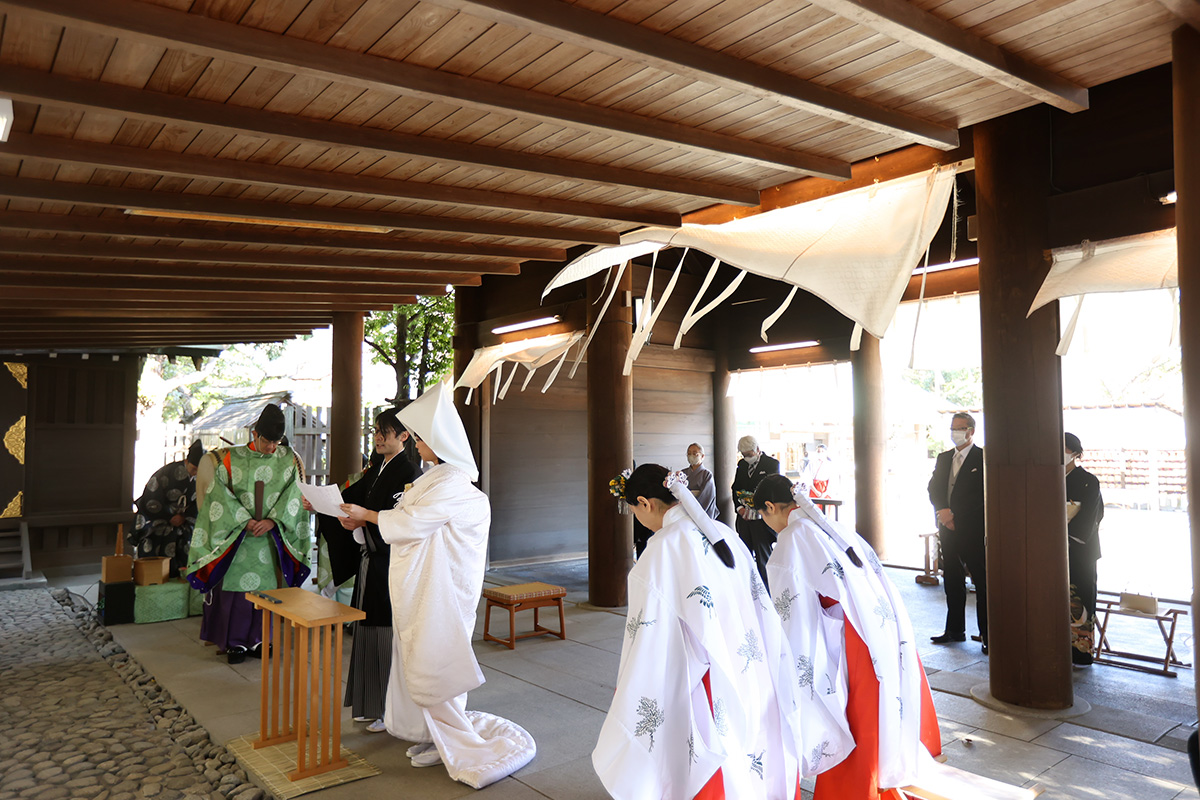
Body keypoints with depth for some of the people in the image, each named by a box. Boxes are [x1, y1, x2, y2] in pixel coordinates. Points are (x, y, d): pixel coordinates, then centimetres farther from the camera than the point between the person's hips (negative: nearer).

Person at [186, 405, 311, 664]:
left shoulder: (290, 460, 3)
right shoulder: (230, 458, -1)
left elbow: (293, 495, -3)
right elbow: (220, 492, -6)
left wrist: (272, 520, -15)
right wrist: (244, 520, -14)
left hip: (271, 538, 1)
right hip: (237, 536, -1)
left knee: (266, 587, 5)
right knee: (236, 585, 0)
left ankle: (258, 640, 17)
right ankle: (236, 642, 13)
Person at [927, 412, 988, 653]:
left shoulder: (983, 458, -3)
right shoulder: (943, 458, 16)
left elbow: (981, 496, -9)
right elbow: (934, 488, 10)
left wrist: (956, 516, -11)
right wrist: (943, 510, -8)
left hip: (973, 530, -6)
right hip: (948, 530, 6)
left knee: (983, 583, -2)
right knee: (952, 582, 12)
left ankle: (988, 636, 4)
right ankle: (955, 630, 21)